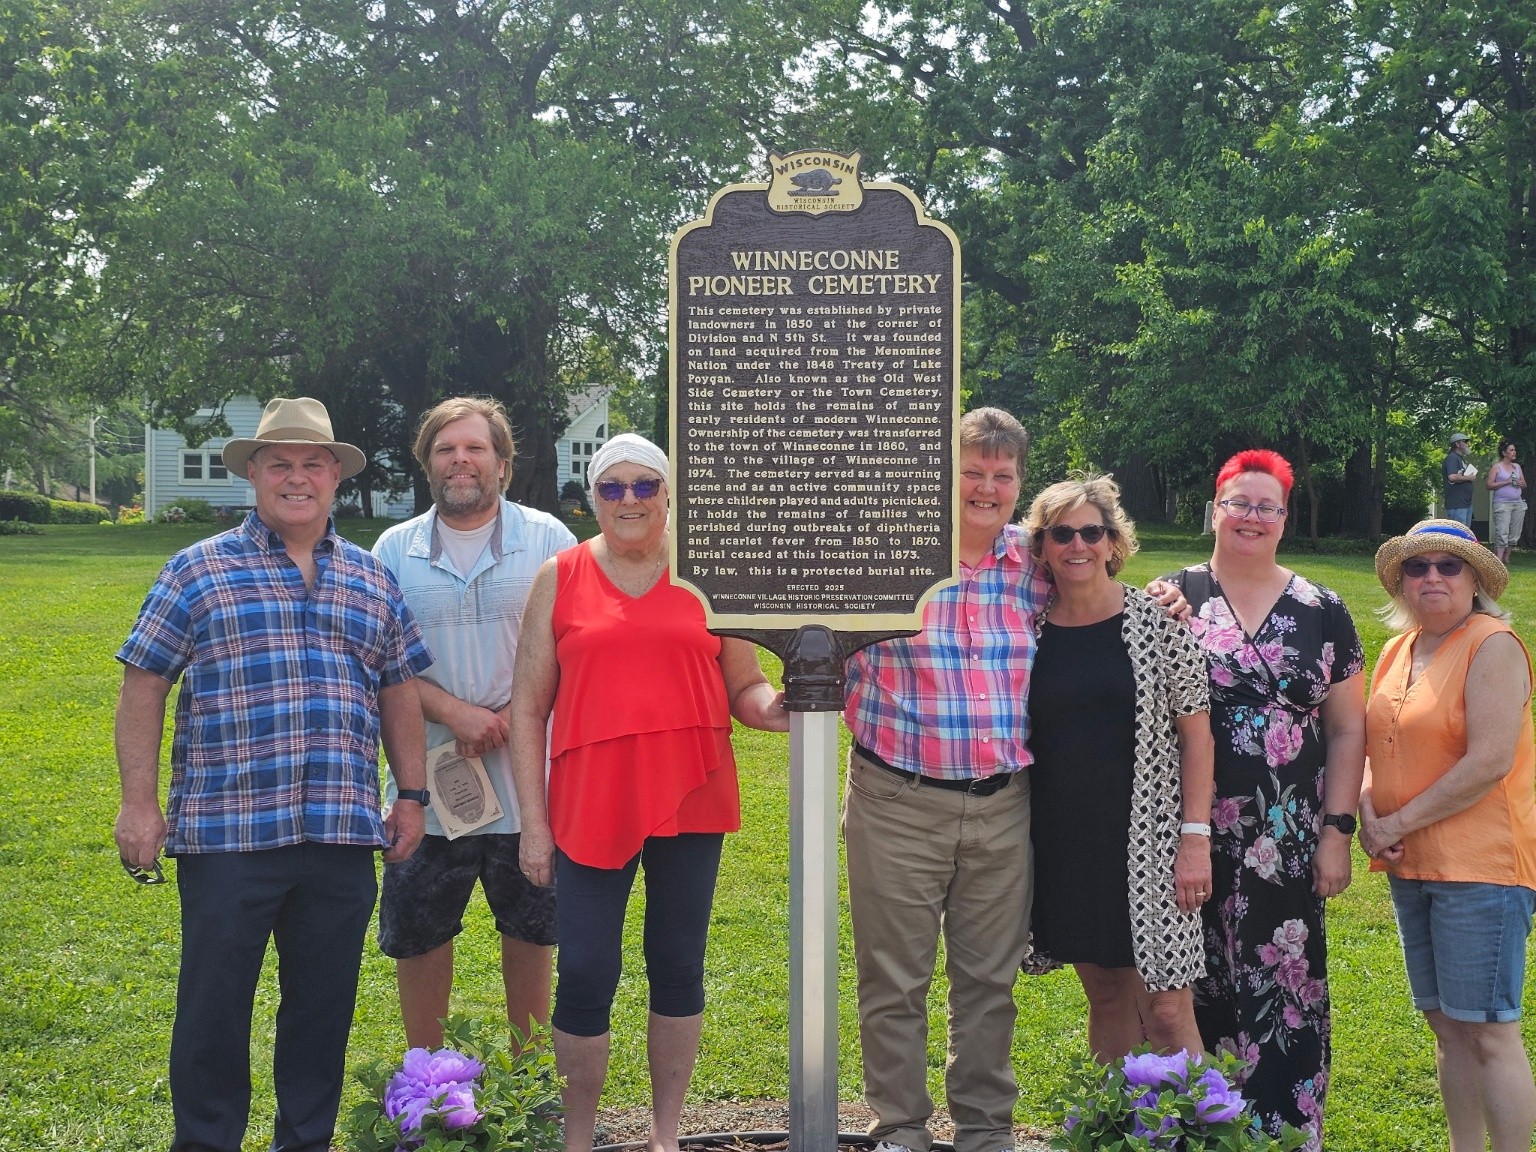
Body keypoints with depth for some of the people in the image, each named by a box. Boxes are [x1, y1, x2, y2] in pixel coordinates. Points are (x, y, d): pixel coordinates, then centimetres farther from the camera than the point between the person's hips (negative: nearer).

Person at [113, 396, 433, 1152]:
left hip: (343, 835, 3)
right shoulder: (198, 570, 2)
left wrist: (412, 795, 10)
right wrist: (139, 803, -5)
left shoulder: (373, 580, 13)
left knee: (324, 1004, 12)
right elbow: (143, 688, 1)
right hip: (225, 833, -3)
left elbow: (398, 692, 16)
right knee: (214, 1006, 5)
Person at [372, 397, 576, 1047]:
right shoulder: (395, 549, 5)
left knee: (531, 928, 12)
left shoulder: (547, 540, 0)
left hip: (528, 779, -1)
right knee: (417, 932, 9)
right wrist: (454, 713, -15)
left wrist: (511, 717, -16)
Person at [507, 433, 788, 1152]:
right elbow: (528, 706, 4)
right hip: (589, 806, -1)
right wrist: (533, 821, -1)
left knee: (678, 967, 11)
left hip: (690, 801, 1)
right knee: (585, 976, 2)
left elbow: (744, 687, 9)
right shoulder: (561, 578, 4)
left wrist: (773, 707, -15)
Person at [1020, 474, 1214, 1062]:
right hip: (1063, 842, 3)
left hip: (1147, 837, -3)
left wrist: (1196, 837, -10)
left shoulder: (1157, 621, -5)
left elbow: (1196, 732, -4)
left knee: (1168, 1012, -3)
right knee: (1106, 994, 13)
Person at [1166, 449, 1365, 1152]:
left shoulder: (1321, 612, 6)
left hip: (1286, 843, 1)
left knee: (1283, 986, 1)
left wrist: (1337, 830, 1)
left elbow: (1346, 730, 8)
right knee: (1196, 985, 5)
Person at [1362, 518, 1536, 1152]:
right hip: (1410, 863, 7)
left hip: (1480, 862, -7)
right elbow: (1378, 745, 17)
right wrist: (1367, 809, -4)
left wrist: (1401, 822, -14)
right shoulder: (1397, 650, 12)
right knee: (1446, 1024, 13)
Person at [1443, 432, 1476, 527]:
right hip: (1456, 504, -11)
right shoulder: (1452, 458, -12)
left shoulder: (1462, 458, 22)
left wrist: (1473, 475, 12)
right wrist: (1468, 477, -14)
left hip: (1466, 503, 11)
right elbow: (1452, 477, -26)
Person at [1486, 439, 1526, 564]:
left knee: (1514, 533, 4)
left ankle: (1506, 557, 14)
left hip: (1518, 503, 6)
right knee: (1502, 533, -14)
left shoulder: (1517, 467, 16)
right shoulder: (1497, 467, -1)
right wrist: (1506, 482, -15)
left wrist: (1521, 484, -2)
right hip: (1502, 503, -6)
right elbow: (1489, 485, -8)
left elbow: (1524, 484, 22)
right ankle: (1498, 559, -18)